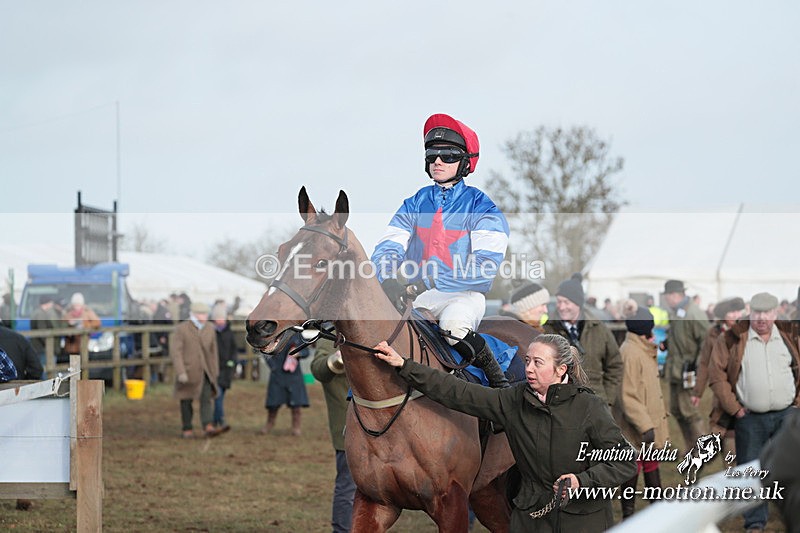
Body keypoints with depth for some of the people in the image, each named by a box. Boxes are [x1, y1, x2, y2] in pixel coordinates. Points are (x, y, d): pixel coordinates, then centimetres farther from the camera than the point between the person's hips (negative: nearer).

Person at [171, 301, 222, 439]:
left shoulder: (210, 329, 5)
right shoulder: (181, 329, -8)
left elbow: (213, 351, 12)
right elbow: (175, 351, -13)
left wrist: (215, 372, 13)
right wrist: (180, 372, -20)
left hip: (205, 371, 3)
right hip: (187, 372, -3)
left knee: (207, 398, -12)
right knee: (186, 401, 7)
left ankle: (209, 427, -21)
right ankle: (187, 429, 19)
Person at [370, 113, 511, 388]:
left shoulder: (481, 208, -4)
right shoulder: (414, 205, 11)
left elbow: (485, 264, -18)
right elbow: (388, 247, 1)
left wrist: (433, 281, -27)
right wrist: (389, 280, -23)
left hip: (465, 294, -4)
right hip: (416, 293, 4)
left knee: (453, 323, -37)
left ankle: (495, 374, -13)